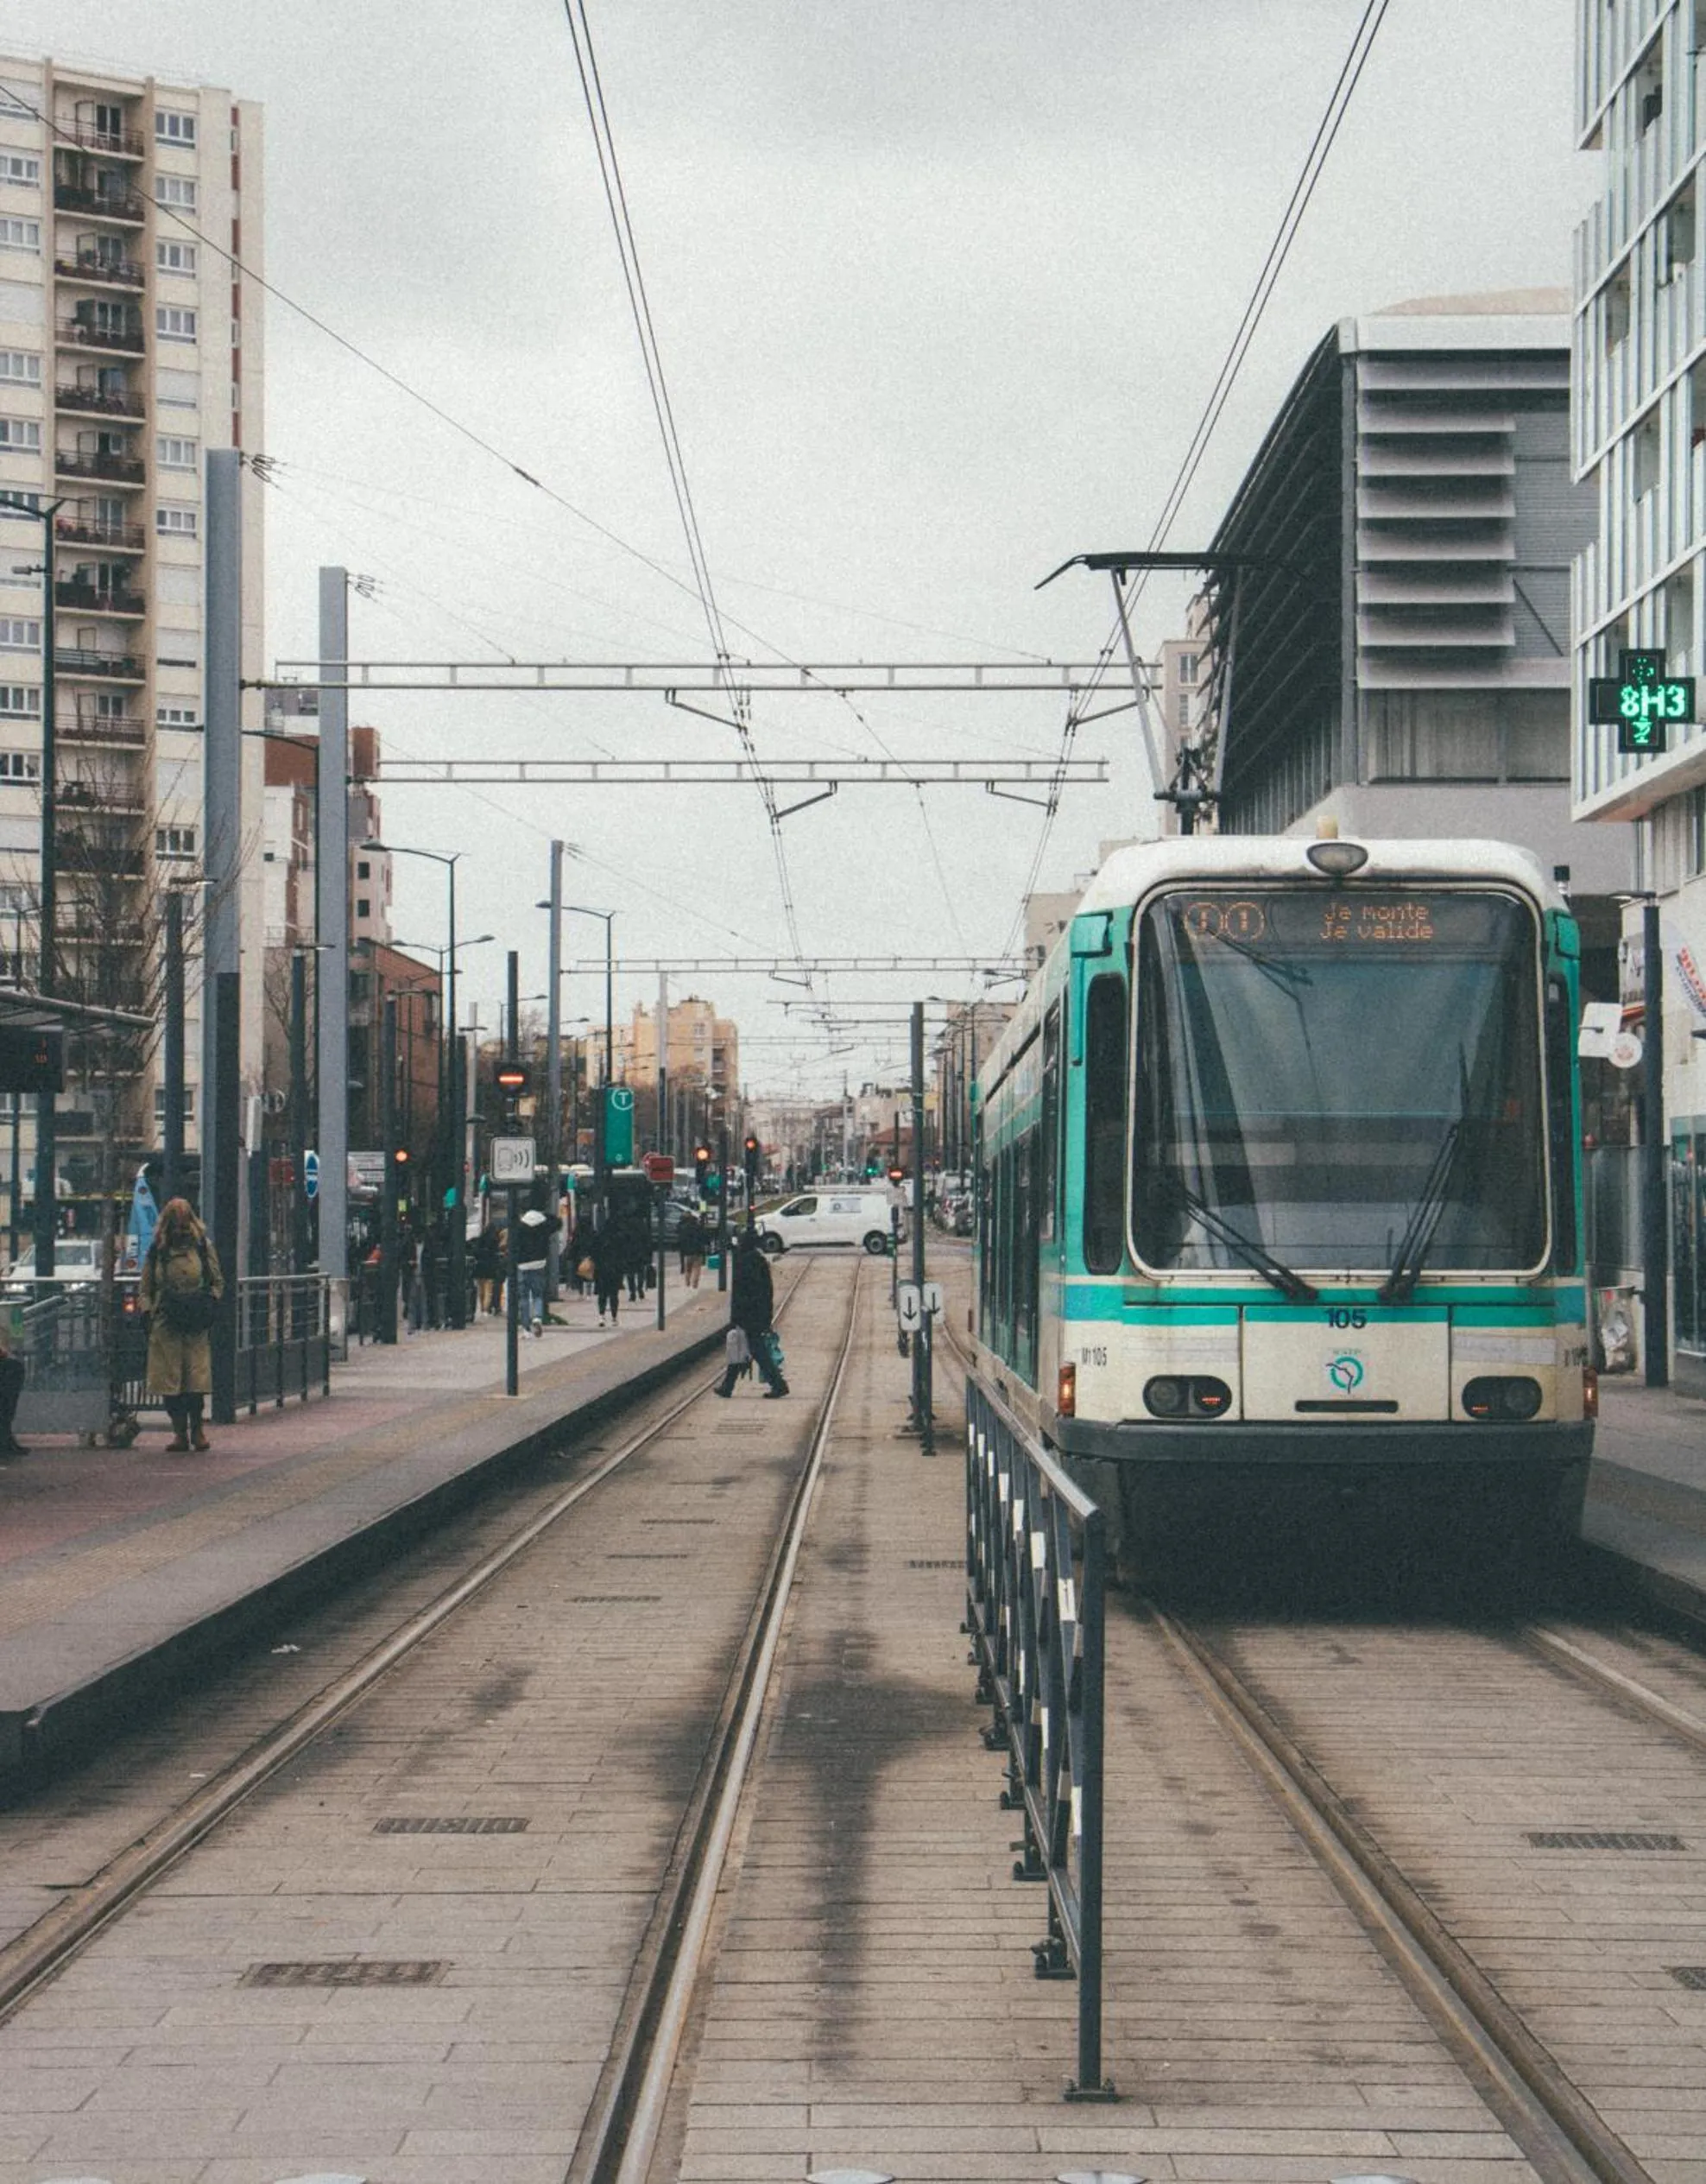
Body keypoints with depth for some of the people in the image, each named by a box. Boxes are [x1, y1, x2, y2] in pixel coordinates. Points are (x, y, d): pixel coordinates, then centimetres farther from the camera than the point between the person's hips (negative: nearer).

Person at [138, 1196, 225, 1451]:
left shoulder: (202, 1246, 8)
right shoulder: (157, 1250, 10)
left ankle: (196, 1428, 8)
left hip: (196, 1324, -1)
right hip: (165, 1324, 1)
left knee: (197, 1379, -6)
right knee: (170, 1380, -2)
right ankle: (180, 1432, 4)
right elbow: (144, 1288, 15)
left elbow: (218, 1282, 13)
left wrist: (208, 1303, -1)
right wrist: (147, 1312, 2)